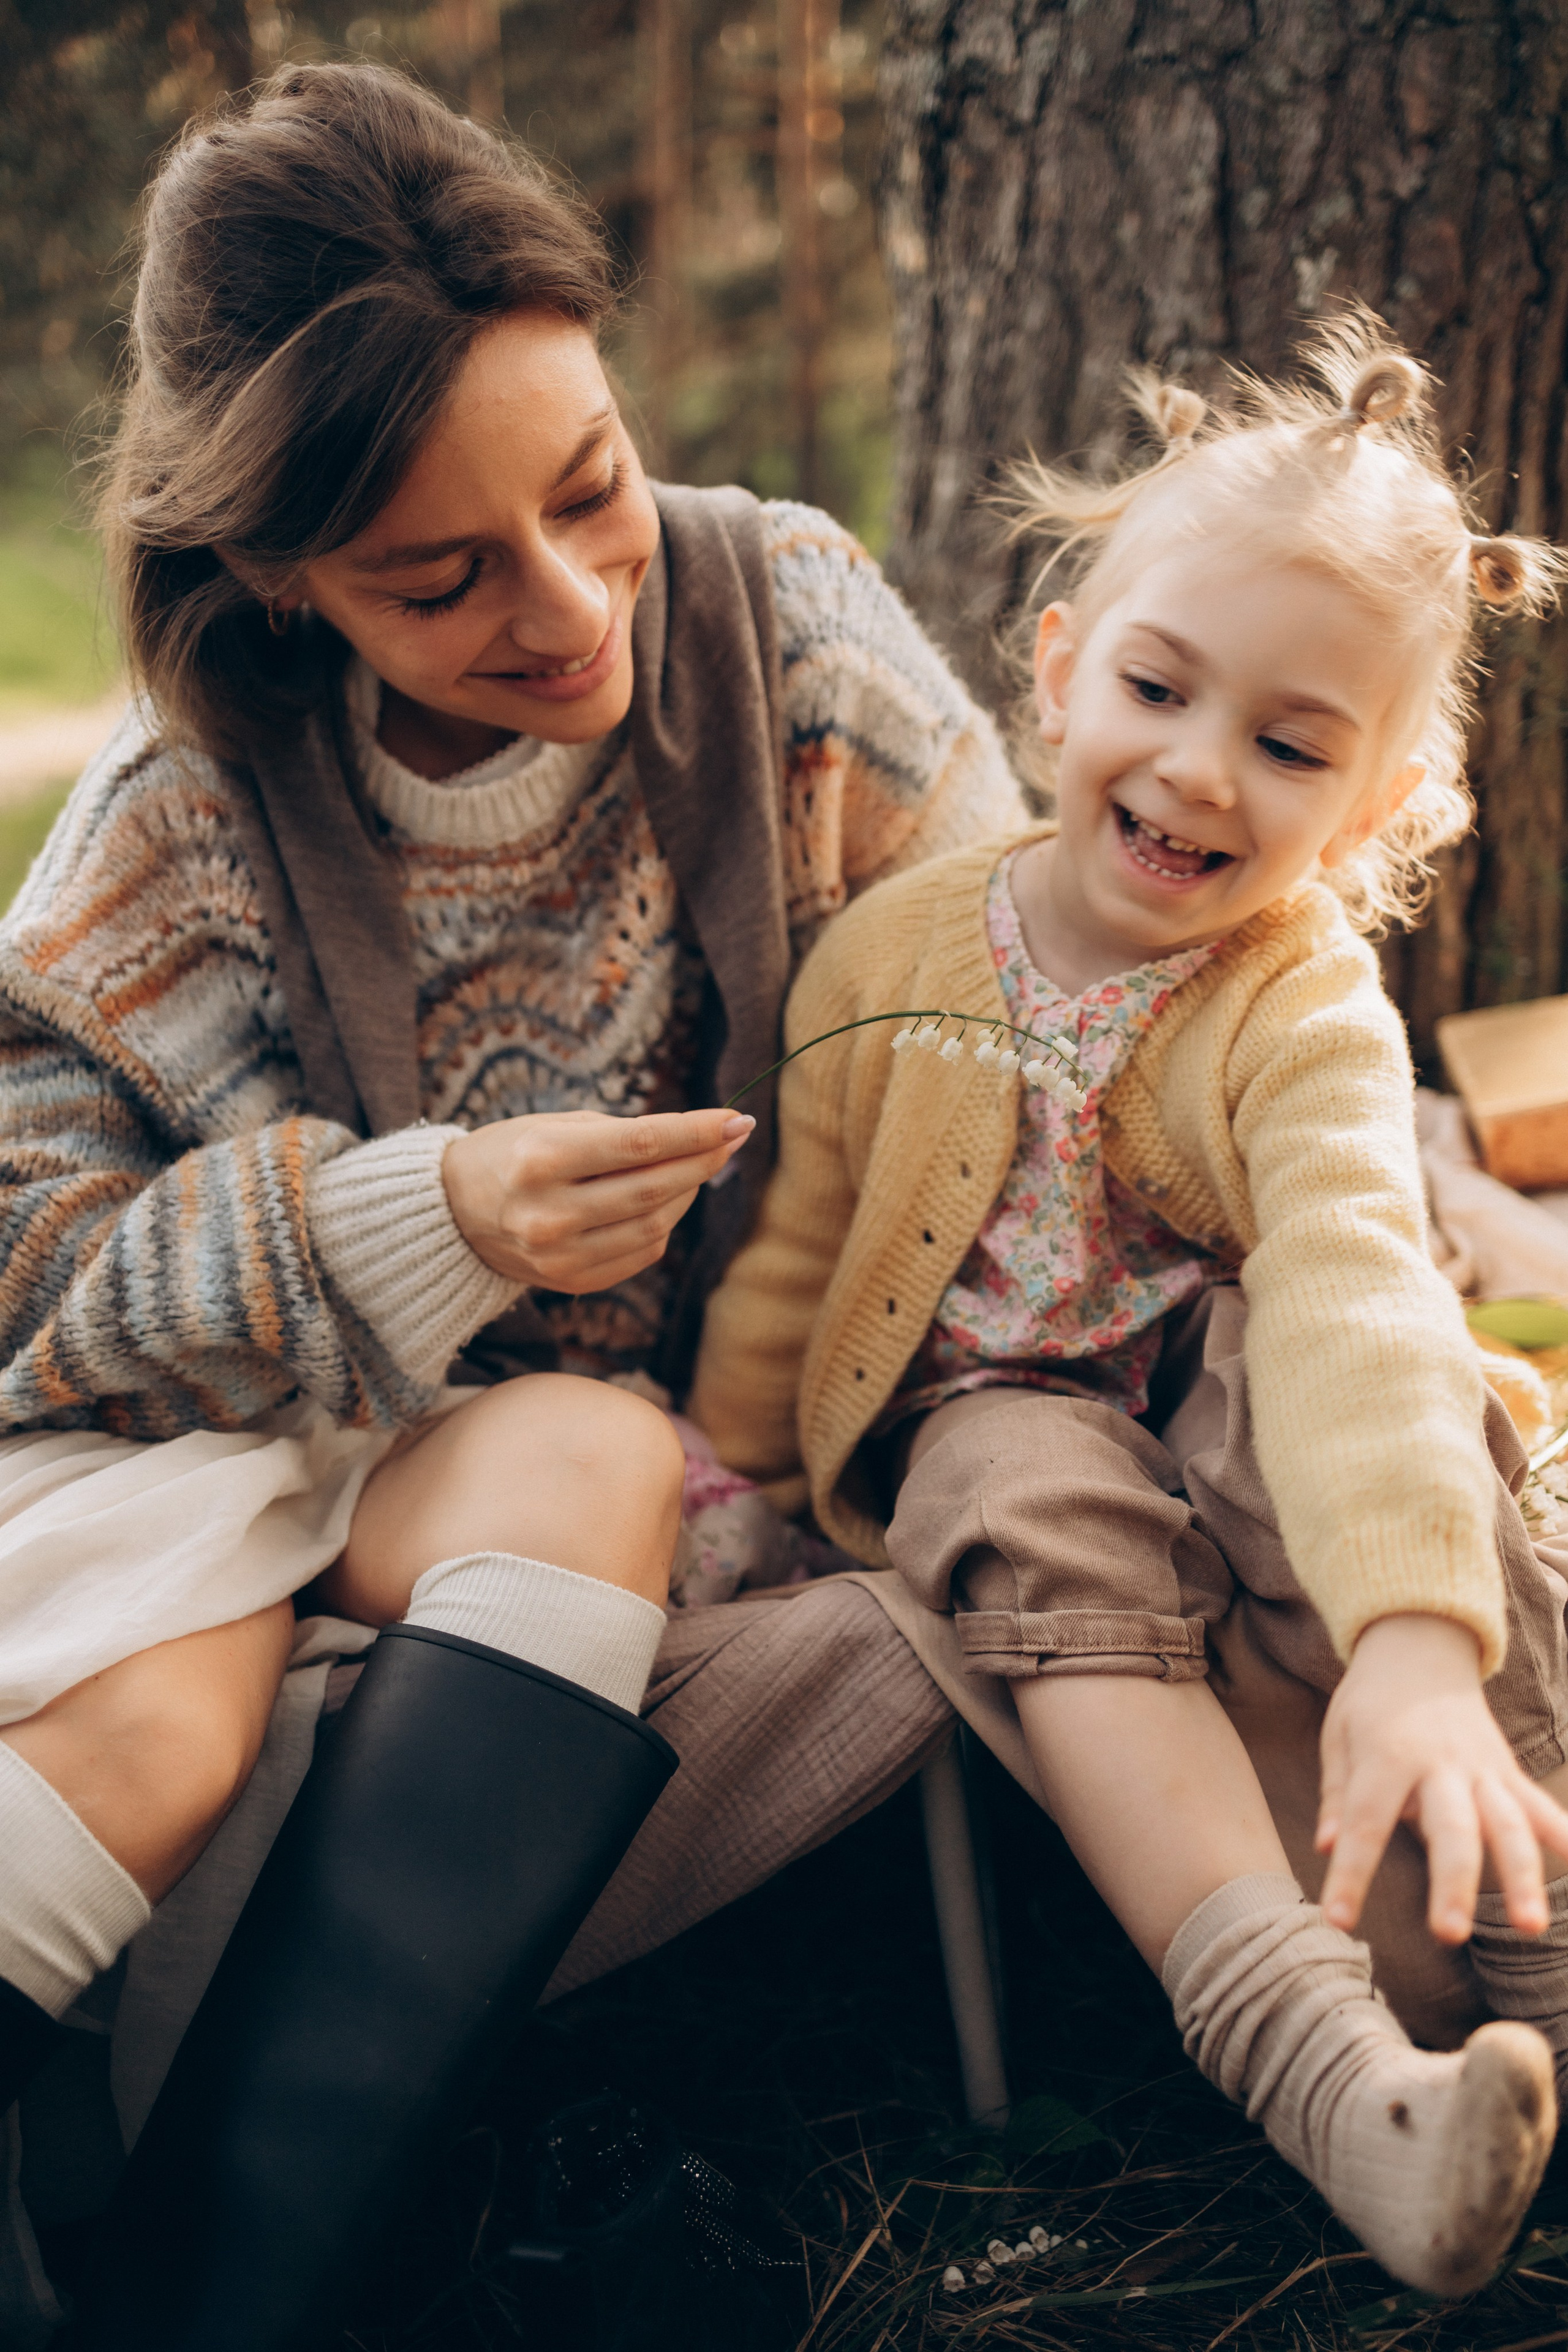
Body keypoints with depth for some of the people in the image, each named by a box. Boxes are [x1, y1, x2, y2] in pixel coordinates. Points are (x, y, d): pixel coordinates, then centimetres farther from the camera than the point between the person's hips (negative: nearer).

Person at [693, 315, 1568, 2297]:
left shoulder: (1303, 1011, -17)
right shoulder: (898, 951, -6)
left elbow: (1354, 1298, -35)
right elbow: (798, 1245, 8)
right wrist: (721, 1472, 15)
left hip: (1211, 1391, -1)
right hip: (985, 1407, 2)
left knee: (1291, 1399, -34)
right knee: (1039, 1514, -32)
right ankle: (1312, 2055, -41)